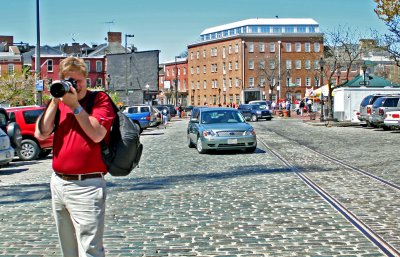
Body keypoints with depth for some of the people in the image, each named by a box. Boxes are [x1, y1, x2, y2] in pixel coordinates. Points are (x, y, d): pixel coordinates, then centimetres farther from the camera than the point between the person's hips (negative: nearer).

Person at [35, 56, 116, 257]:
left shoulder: (99, 100, -3)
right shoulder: (58, 102, 12)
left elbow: (97, 134, -18)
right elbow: (41, 133, -1)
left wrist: (75, 105, -16)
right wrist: (55, 101, -6)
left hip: (87, 186, -6)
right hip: (58, 183, 7)